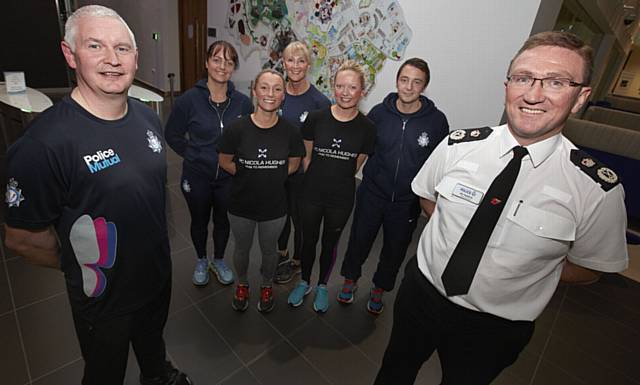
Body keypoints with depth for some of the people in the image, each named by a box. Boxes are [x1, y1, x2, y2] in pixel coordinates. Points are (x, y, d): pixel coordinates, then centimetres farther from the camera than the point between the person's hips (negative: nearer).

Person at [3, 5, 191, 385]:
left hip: (159, 274, 5)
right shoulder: (45, 141, -27)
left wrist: (154, 254, 12)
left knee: (153, 339, 33)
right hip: (103, 298, -5)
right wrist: (81, 268, -1)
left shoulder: (149, 118, -6)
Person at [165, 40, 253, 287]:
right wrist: (192, 155, -6)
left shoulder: (242, 102, -9)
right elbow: (172, 134, -1)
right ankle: (201, 261, 45)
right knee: (199, 221, 18)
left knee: (223, 221, 18)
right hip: (197, 176, -1)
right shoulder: (189, 99, -13)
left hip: (229, 177, 1)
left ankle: (219, 261, 44)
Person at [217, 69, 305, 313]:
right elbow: (224, 161, -4)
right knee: (242, 249, 22)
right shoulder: (237, 129, -17)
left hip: (274, 207, 1)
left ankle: (267, 286, 51)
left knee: (269, 249, 22)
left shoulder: (290, 132, -14)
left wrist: (271, 178, -5)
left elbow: (294, 164, 1)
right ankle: (242, 284, 53)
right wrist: (248, 176, -6)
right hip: (241, 205, 0)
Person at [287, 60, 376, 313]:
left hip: (342, 198, 0)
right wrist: (319, 179, 6)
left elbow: (356, 165, 2)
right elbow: (306, 157, 1)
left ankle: (322, 286, 42)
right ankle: (304, 283, 43)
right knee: (308, 239, 16)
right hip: (312, 193, 0)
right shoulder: (316, 118, -11)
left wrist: (338, 180, 7)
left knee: (330, 243, 18)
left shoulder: (366, 127, -11)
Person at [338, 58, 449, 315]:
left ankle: (379, 289, 44)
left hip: (407, 202, 0)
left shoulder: (436, 120, -10)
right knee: (359, 242, 16)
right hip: (372, 195, 0)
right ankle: (350, 279, 45)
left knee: (395, 250, 18)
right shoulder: (379, 113, -8)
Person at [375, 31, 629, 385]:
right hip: (421, 291, 2)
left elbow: (587, 270, -3)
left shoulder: (598, 189, -19)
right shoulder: (457, 146, -14)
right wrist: (458, 238, -6)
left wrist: (519, 266, -11)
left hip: (494, 329, -1)